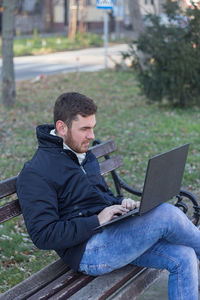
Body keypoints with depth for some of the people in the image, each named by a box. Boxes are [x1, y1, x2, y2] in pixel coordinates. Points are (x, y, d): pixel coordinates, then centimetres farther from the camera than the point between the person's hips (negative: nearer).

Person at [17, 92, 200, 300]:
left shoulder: (85, 155, 17)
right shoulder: (35, 173, -11)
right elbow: (43, 236, -17)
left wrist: (120, 204, 5)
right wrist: (97, 221, -20)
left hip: (113, 234, 9)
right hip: (88, 252, -9)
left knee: (182, 257, -10)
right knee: (167, 214, -22)